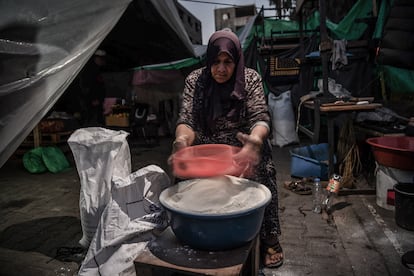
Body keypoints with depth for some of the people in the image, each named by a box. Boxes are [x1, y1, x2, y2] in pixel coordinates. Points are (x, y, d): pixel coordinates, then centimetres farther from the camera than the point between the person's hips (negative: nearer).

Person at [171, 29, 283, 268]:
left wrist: (254, 142, -42)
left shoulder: (251, 78, -7)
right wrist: (182, 141, -37)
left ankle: (269, 239, 1)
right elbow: (186, 120, -13)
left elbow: (260, 118, -18)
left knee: (259, 175, -23)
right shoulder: (195, 80, -5)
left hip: (243, 148, -1)